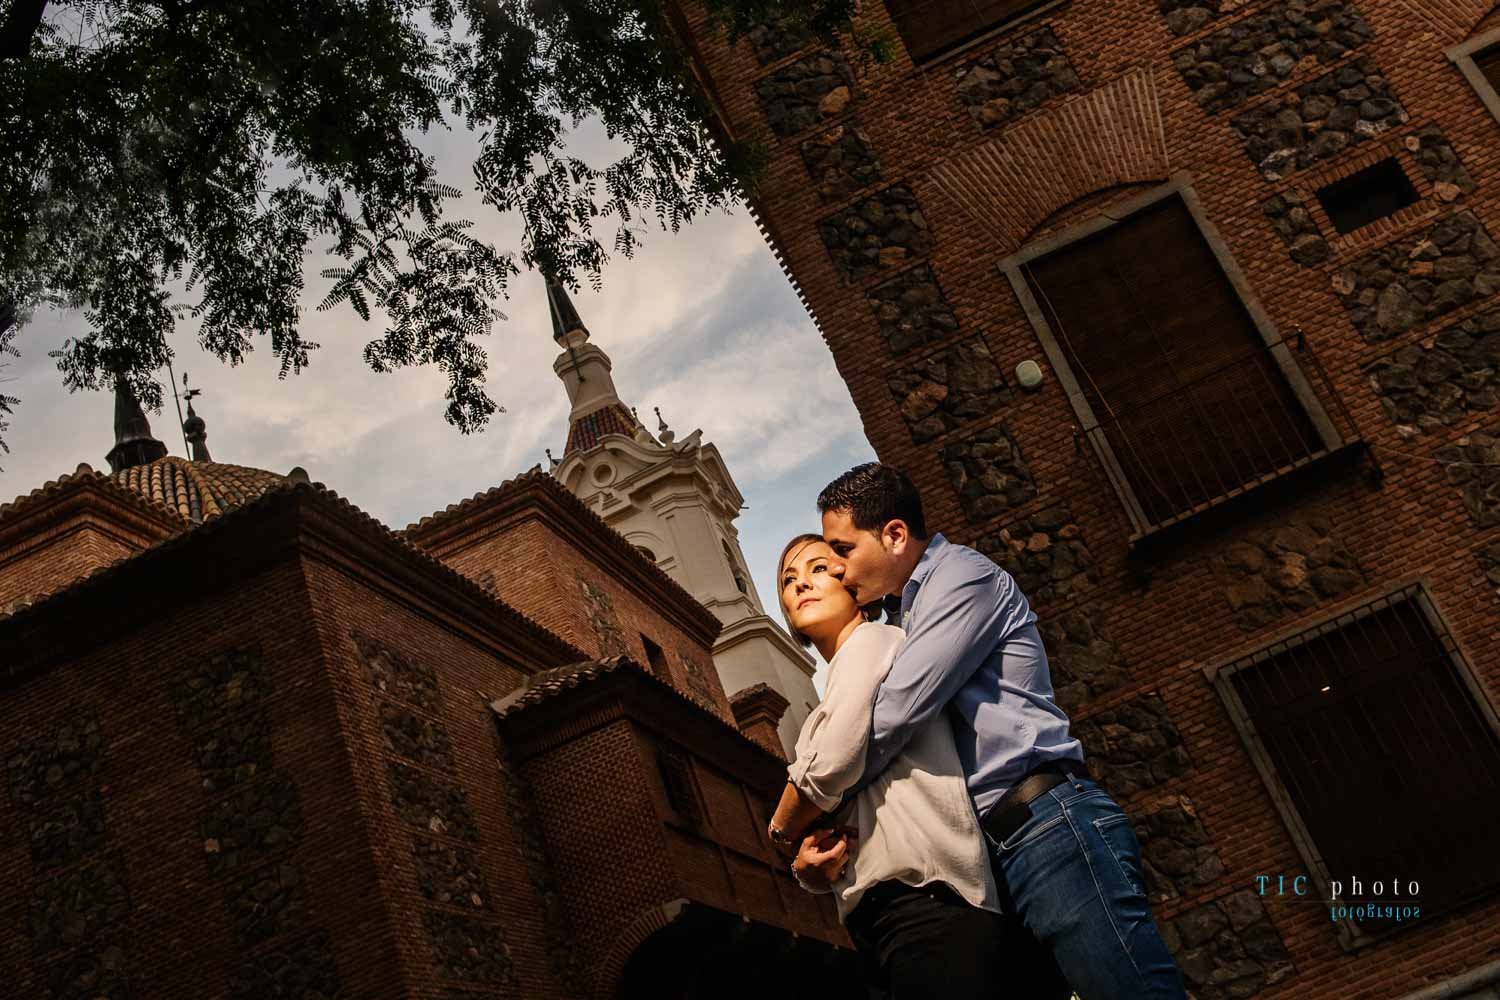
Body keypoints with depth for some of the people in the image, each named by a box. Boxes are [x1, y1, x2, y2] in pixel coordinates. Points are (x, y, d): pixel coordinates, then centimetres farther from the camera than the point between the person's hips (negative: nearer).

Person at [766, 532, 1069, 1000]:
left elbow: (828, 770, -10)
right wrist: (807, 867, 1)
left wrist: (783, 829, 9)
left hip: (925, 896, -8)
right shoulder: (823, 715, 27)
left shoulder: (873, 638, 3)